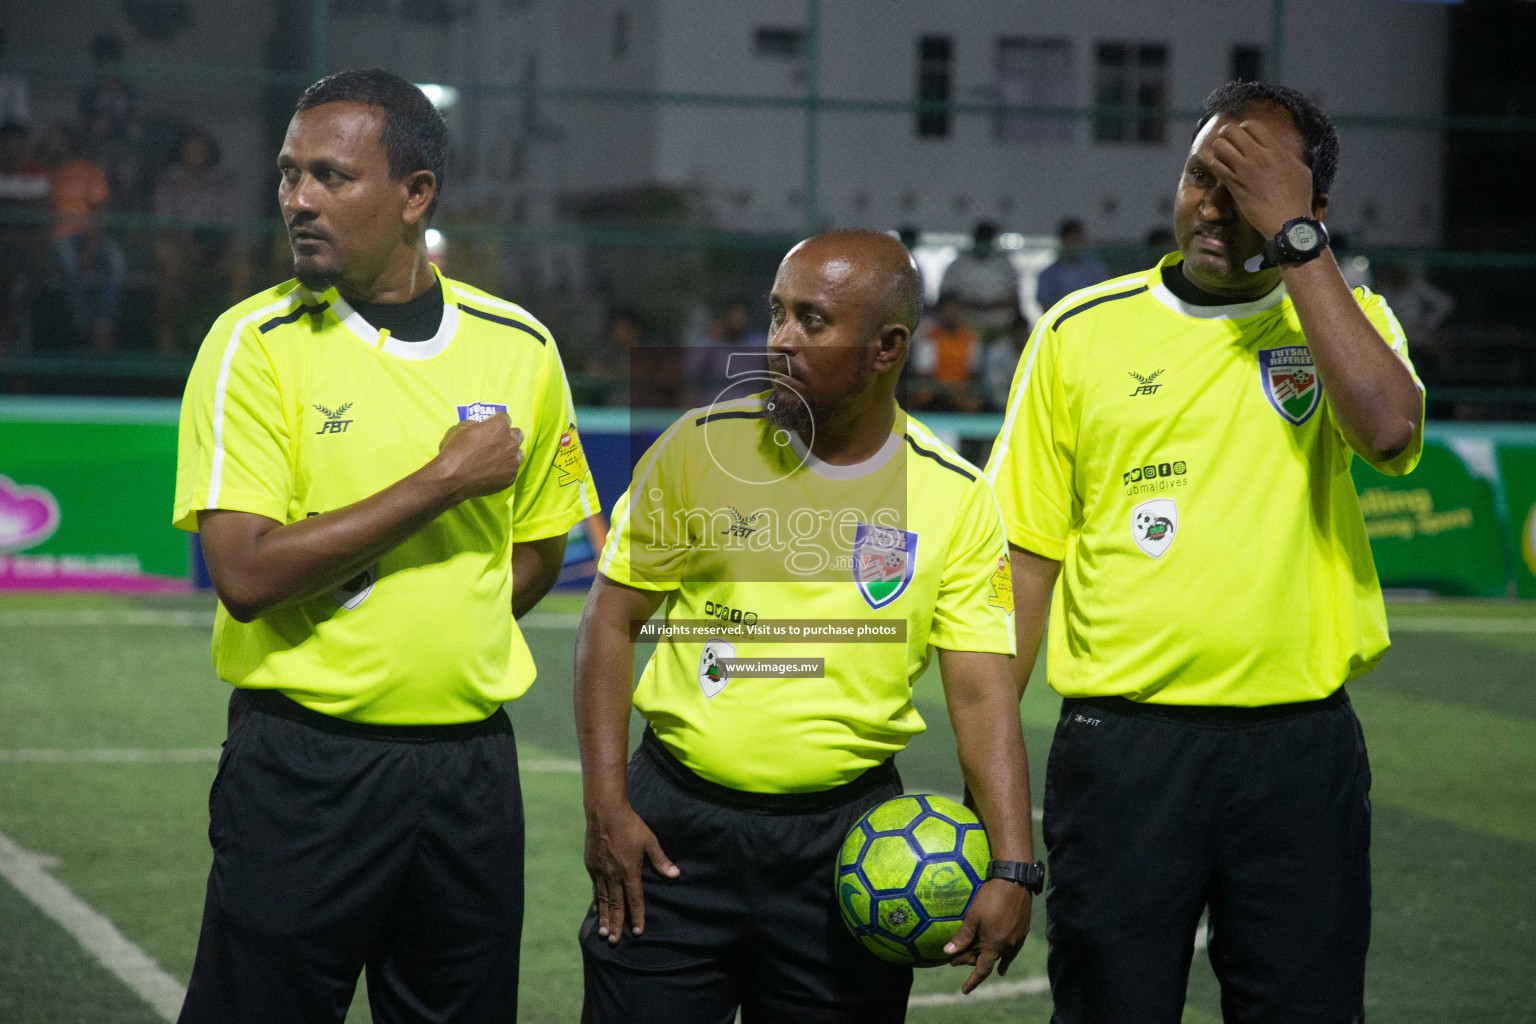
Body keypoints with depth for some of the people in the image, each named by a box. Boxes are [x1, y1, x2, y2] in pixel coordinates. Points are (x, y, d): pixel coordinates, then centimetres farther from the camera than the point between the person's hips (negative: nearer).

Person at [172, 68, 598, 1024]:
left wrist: (453, 625, -1)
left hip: (470, 764, 4)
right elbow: (245, 572, -16)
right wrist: (443, 482, -15)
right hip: (301, 765, -3)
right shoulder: (256, 344, -6)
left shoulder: (518, 346, 5)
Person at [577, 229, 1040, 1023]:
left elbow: (981, 695, -5)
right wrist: (605, 806, -5)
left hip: (847, 837, 0)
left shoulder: (955, 499, -3)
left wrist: (1012, 866, -17)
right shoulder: (703, 445, -2)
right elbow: (611, 621, 2)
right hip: (675, 827, 0)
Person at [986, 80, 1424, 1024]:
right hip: (1125, 744, 0)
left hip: (1304, 746, 0)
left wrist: (1292, 238, -15)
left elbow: (1388, 430, -18)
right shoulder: (1083, 331, 4)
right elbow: (1028, 552, 6)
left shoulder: (1346, 319, 6)